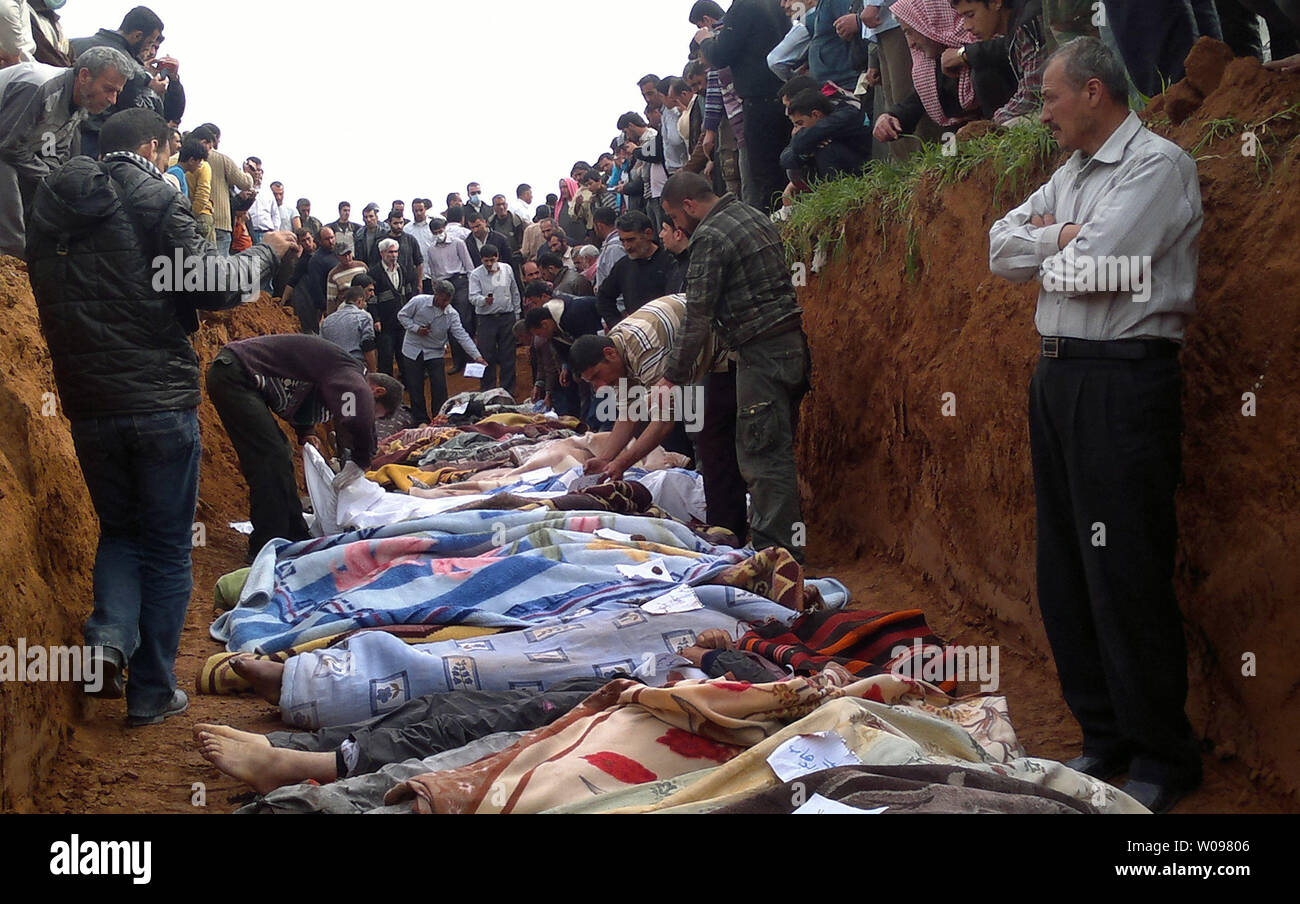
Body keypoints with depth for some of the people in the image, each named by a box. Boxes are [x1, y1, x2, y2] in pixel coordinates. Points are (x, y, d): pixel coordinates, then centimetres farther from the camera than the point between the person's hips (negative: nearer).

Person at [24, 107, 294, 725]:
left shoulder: (49, 207, 11)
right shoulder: (154, 199, -8)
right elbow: (211, 285, -15)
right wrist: (265, 252, 2)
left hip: (89, 405, 5)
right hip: (161, 401, -5)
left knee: (120, 529, 22)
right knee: (167, 547, 7)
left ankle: (110, 636, -3)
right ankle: (152, 692, 11)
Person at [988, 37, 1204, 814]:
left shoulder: (1158, 164, -9)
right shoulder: (1071, 174, 17)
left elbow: (1093, 267, -19)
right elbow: (1002, 248, 11)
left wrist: (1046, 244, 0)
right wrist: (1063, 237, -5)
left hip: (1125, 379, -9)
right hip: (1058, 375, 9)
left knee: (1127, 577, -6)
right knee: (1065, 569, 11)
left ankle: (1163, 759, 7)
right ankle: (1105, 739, 22)